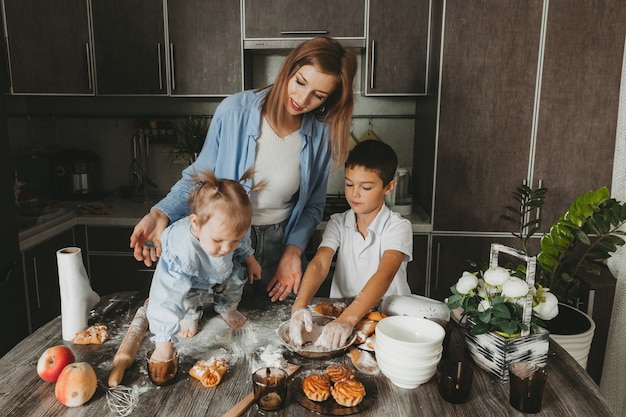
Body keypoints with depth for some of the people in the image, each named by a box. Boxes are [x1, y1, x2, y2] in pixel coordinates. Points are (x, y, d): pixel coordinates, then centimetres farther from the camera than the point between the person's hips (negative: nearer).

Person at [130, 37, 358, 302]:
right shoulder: (235, 111, -17)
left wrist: (293, 251, -12)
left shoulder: (321, 134, -10)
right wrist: (161, 214, -23)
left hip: (278, 245, 2)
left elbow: (313, 205, 1)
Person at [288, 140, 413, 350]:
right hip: (340, 312, 2)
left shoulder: (398, 227, -11)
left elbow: (384, 275, -26)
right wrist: (299, 306, -34)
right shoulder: (338, 223, -1)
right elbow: (319, 264, -15)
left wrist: (347, 320, -41)